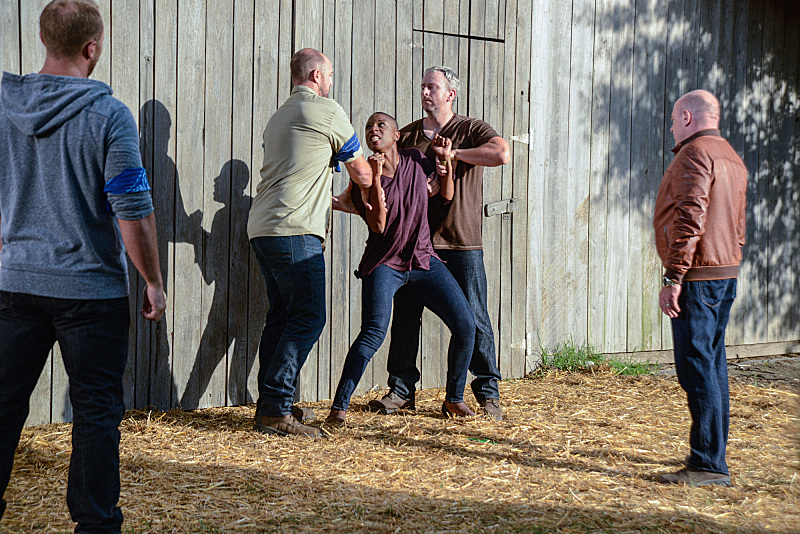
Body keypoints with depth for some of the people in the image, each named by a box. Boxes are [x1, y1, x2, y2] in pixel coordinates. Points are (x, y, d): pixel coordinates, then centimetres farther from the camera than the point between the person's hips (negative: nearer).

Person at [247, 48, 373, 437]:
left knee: (281, 315, 14)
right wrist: (366, 193, 28)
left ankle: (270, 404, 16)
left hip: (262, 229, 9)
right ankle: (276, 409, -11)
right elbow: (362, 173, 6)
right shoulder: (327, 111, -3)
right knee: (308, 318, -8)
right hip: (295, 231, -9)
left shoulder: (279, 116, 24)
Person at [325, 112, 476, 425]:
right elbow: (378, 226, -19)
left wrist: (445, 159, 1)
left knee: (465, 326, -5)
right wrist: (376, 178, -26)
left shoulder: (415, 161, 3)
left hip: (424, 260, 4)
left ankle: (454, 399, 15)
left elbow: (446, 196, 14)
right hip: (384, 264, -4)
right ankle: (339, 407, -20)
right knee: (374, 331, -25)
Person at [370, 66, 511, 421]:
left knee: (473, 319, -2)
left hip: (461, 244, -3)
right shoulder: (406, 135, 14)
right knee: (405, 316, 4)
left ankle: (488, 393, 8)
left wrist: (453, 153, -13)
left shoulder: (472, 131, 2)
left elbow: (502, 155, -19)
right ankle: (401, 389, 16)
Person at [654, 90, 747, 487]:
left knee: (696, 367, -10)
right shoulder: (732, 158, 19)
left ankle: (709, 465, -11)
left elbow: (690, 220, -21)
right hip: (726, 274, 10)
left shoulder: (694, 154, -12)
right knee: (712, 365, 13)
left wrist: (673, 279, -22)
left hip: (697, 276, -10)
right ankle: (712, 456, 19)